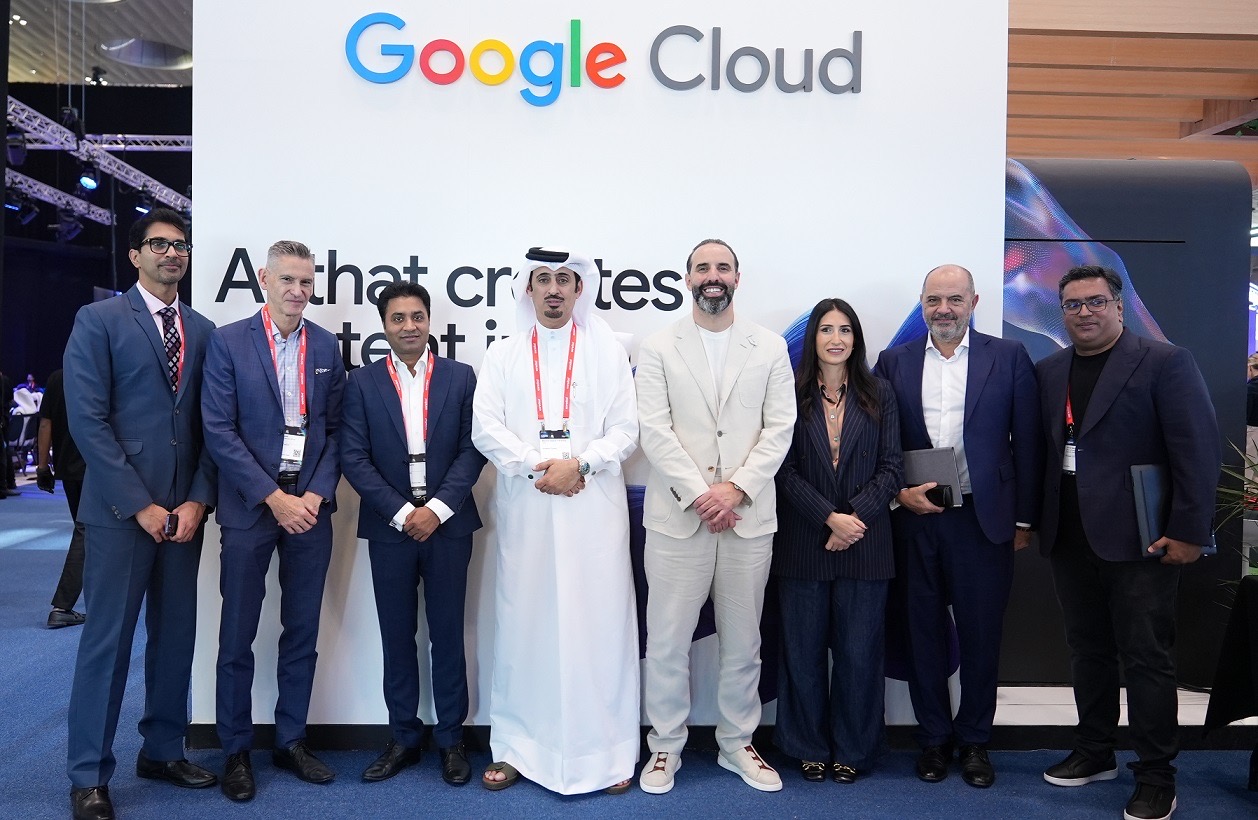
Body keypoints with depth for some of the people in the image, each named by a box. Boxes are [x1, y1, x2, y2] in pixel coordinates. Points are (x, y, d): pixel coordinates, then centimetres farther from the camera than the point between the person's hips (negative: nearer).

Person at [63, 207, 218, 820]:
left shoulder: (202, 330, 11)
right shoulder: (99, 319, -1)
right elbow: (87, 420, -9)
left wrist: (197, 500, -4)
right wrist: (140, 505, -12)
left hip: (184, 510, 4)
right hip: (120, 509, -4)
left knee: (176, 633, 10)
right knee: (108, 637, 1)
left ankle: (162, 750, 25)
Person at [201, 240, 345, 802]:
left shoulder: (326, 346, 7)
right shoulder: (228, 341, -2)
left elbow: (335, 430, 7)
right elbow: (219, 430, -7)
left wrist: (318, 494, -6)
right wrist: (274, 497, -13)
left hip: (311, 506, 3)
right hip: (249, 506, -3)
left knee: (302, 632, 10)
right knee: (237, 636, 5)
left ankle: (291, 741, 25)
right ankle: (236, 750, 21)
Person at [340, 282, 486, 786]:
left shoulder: (461, 377, 3)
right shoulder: (362, 382, 3)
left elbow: (472, 449, -2)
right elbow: (353, 457, -3)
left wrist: (437, 509, -12)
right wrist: (401, 512, -11)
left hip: (448, 524, 0)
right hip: (389, 527, 1)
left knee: (448, 633, 6)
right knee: (397, 637, 9)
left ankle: (452, 739, 19)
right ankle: (404, 738, 23)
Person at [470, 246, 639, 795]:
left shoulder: (608, 352, 9)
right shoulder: (502, 354, 11)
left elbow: (626, 429, 2)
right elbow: (485, 428, 2)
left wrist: (579, 464, -13)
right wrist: (535, 467, -11)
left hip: (593, 506, -1)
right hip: (524, 508, 1)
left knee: (598, 621, 0)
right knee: (523, 622, 5)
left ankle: (606, 750, 11)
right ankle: (516, 747, 16)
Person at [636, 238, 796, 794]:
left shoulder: (770, 347, 7)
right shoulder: (658, 348, 3)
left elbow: (780, 428, 1)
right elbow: (655, 431, -5)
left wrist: (736, 488, -11)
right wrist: (700, 495, -13)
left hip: (749, 514, 2)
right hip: (678, 514, -1)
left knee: (743, 639, 12)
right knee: (667, 639, 4)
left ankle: (737, 743, 29)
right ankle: (665, 746, 21)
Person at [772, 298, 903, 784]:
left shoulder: (878, 395, 6)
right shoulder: (791, 395, 1)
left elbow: (891, 467, 2)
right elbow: (785, 470, -3)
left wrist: (855, 516, -11)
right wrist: (830, 518, -13)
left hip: (864, 541, 1)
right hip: (803, 542, -1)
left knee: (859, 649, 6)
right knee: (804, 648, 7)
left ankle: (852, 750, 22)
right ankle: (809, 748, 23)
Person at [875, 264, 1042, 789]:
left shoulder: (1009, 357, 2)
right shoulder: (894, 362, 6)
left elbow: (1027, 443, 1)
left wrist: (1024, 520, -1)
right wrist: (899, 492, -9)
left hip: (983, 519, -1)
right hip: (914, 517, 1)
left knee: (981, 635, 8)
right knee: (923, 633, 10)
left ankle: (974, 740, 26)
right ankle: (933, 738, 26)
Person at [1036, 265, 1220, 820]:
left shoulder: (1165, 363, -6)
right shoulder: (1049, 372, 10)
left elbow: (1199, 451, -10)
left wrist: (1188, 531, -14)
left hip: (1138, 540, -5)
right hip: (1071, 541, 5)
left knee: (1147, 659, 2)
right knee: (1088, 651, 15)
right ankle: (1095, 753, 30)